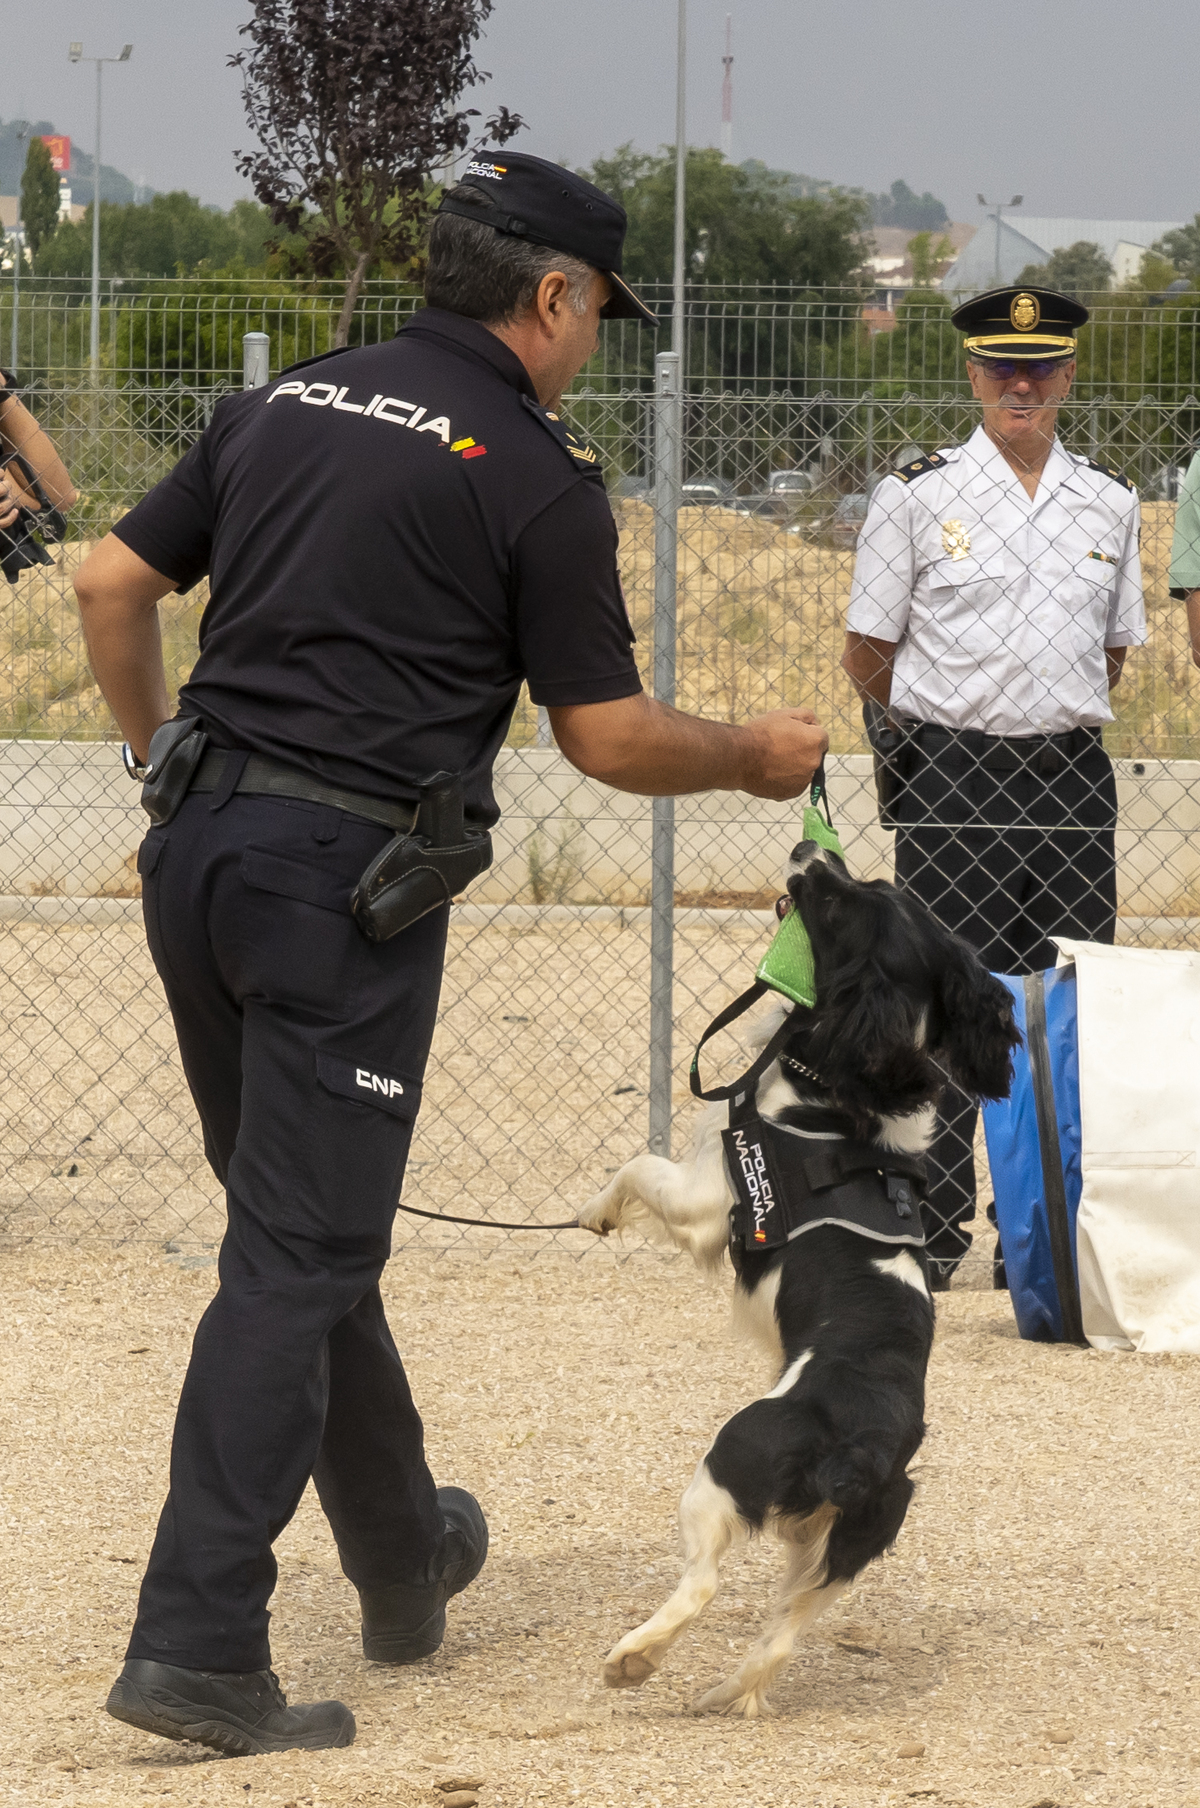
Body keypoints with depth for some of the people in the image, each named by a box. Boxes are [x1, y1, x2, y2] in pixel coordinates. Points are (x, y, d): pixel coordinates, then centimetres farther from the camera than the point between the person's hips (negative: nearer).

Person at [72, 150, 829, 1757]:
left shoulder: (283, 405, 12)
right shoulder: (536, 475, -6)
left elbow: (112, 584, 14)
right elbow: (607, 737, -2)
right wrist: (755, 758, 15)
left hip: (199, 844, 7)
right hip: (347, 877, -7)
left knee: (306, 1221, 19)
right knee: (299, 1254, -6)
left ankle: (407, 1562, 36)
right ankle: (199, 1647, -13)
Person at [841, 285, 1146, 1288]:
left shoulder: (1110, 502, 10)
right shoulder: (917, 497, 0)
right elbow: (868, 654, 5)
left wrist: (1058, 723, 12)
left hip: (1074, 777, 3)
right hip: (953, 783, -3)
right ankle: (929, 1232, 2)